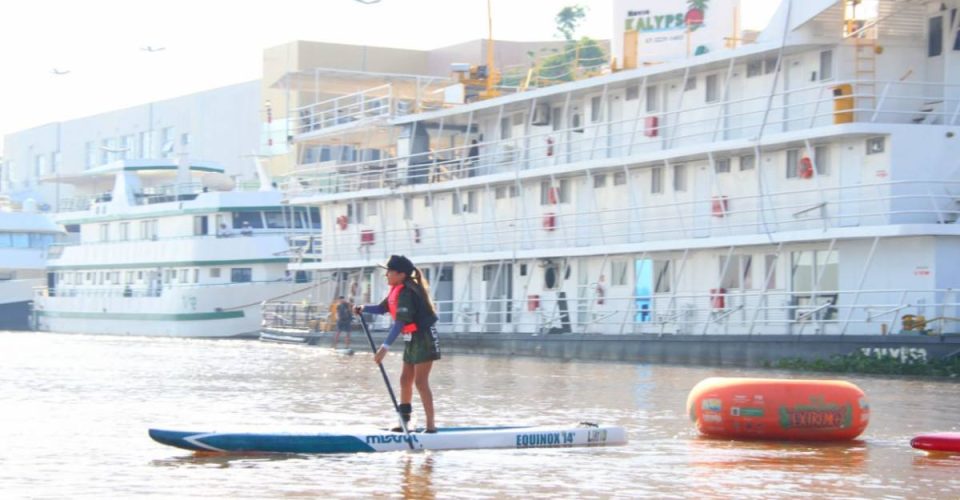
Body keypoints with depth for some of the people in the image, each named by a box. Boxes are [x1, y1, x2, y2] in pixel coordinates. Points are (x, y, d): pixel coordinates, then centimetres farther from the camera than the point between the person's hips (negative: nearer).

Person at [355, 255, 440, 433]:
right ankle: (404, 422, 21)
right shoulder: (397, 290, 7)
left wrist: (385, 347, -33)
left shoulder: (406, 292, -23)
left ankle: (431, 425, -8)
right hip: (412, 339, 10)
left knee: (420, 381, -11)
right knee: (405, 380, 13)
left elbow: (400, 322, -30)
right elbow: (382, 308, 15)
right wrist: (364, 308, -5)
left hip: (423, 338, -10)